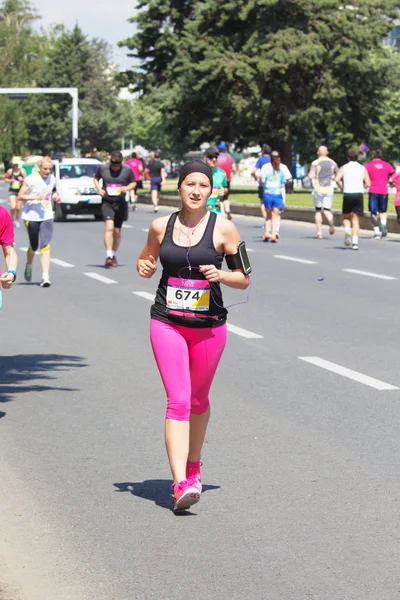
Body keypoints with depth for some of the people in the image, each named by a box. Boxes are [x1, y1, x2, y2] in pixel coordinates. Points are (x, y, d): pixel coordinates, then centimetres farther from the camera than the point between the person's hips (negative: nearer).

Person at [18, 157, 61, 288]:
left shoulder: (52, 179, 4)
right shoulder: (31, 179, -11)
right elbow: (20, 196, -10)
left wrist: (55, 196, 2)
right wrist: (36, 197, -22)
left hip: (47, 216, 3)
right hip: (31, 216, -3)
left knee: (45, 246, -9)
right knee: (34, 246, 10)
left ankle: (45, 276, -14)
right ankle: (29, 266, 41)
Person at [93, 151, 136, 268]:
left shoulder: (127, 170, -2)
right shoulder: (102, 168, -2)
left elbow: (133, 182, 12)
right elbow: (96, 178, 16)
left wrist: (128, 187, -9)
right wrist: (99, 188, -2)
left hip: (120, 202, 2)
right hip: (107, 202, -2)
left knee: (117, 231, 9)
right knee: (109, 227, -20)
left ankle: (114, 256, 28)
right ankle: (108, 256, -24)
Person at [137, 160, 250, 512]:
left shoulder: (223, 229, -3)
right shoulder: (161, 227, 2)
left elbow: (244, 279, 1)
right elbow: (146, 259, 20)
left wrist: (220, 275, -19)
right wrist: (144, 267, -3)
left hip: (209, 326, 0)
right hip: (167, 323, 0)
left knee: (198, 400, 15)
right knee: (178, 401, -11)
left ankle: (193, 469, 37)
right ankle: (180, 484, -17)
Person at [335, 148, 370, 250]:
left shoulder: (344, 168, 4)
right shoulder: (363, 168, 5)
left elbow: (337, 179, -13)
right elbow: (368, 184, -3)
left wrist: (342, 188, 4)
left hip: (347, 194, 0)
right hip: (359, 193, 0)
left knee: (346, 217, 18)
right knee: (356, 220, 4)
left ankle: (347, 230, -13)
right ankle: (355, 242, -7)